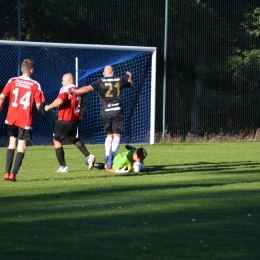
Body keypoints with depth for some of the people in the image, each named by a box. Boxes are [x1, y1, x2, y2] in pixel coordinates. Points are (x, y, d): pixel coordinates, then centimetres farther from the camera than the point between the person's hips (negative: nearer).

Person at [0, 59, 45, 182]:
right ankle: (13, 174, -6)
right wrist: (41, 112, 15)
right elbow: (38, 105, -7)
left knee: (12, 144, 17)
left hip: (11, 118, 3)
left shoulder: (12, 81, 0)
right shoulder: (35, 85, -6)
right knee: (21, 147, 3)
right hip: (25, 121, -3)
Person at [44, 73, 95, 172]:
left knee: (57, 141, 6)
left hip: (65, 120, -8)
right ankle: (88, 156, 16)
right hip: (75, 119, 8)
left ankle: (63, 167, 5)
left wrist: (49, 106, -18)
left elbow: (59, 101, -32)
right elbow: (79, 106, 19)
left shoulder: (65, 89, -16)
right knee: (71, 138, 29)